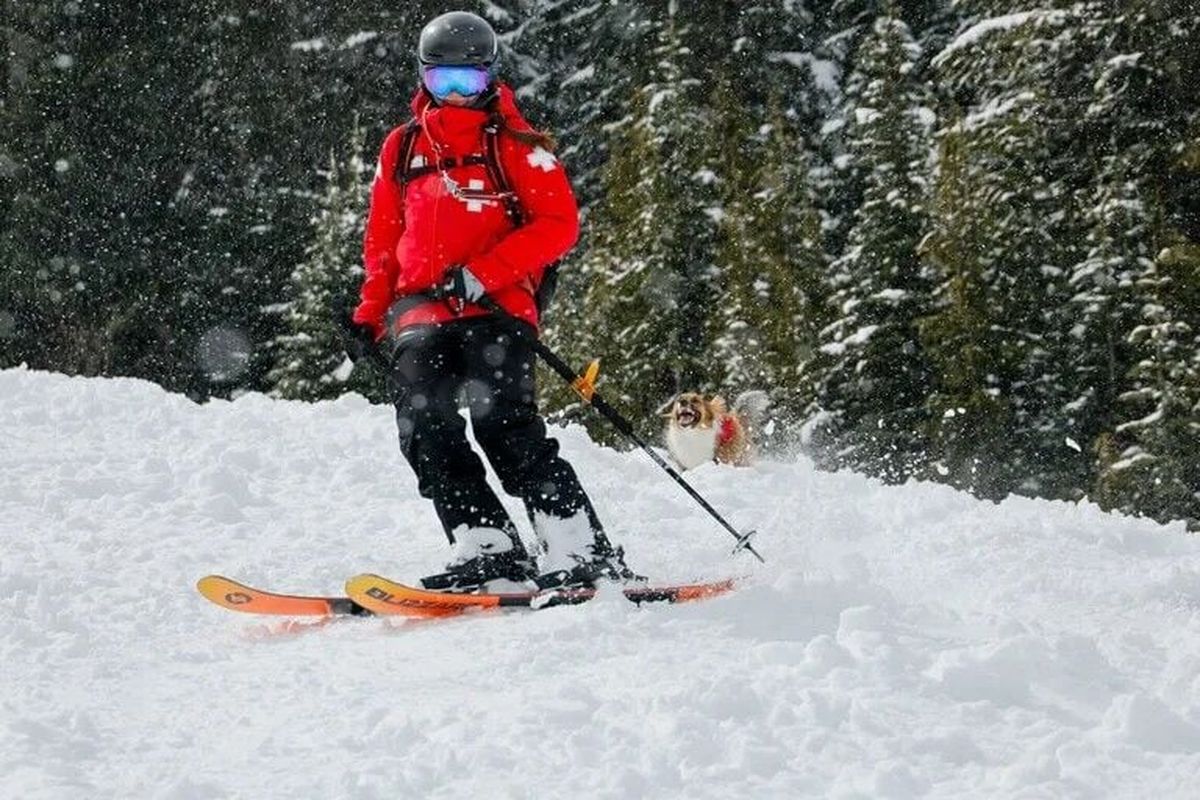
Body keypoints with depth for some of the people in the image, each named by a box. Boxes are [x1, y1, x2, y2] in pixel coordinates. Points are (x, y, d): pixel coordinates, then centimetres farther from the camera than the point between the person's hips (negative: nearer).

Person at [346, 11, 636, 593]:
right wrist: (372, 313, 15)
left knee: (504, 428, -20)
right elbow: (382, 239, 26)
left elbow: (559, 223, -4)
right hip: (419, 312, 5)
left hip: (494, 307, -5)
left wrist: (482, 275, -13)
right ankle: (489, 554, -16)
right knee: (426, 433, -13)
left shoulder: (515, 145, 4)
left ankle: (585, 555, -20)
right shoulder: (402, 148, 18)